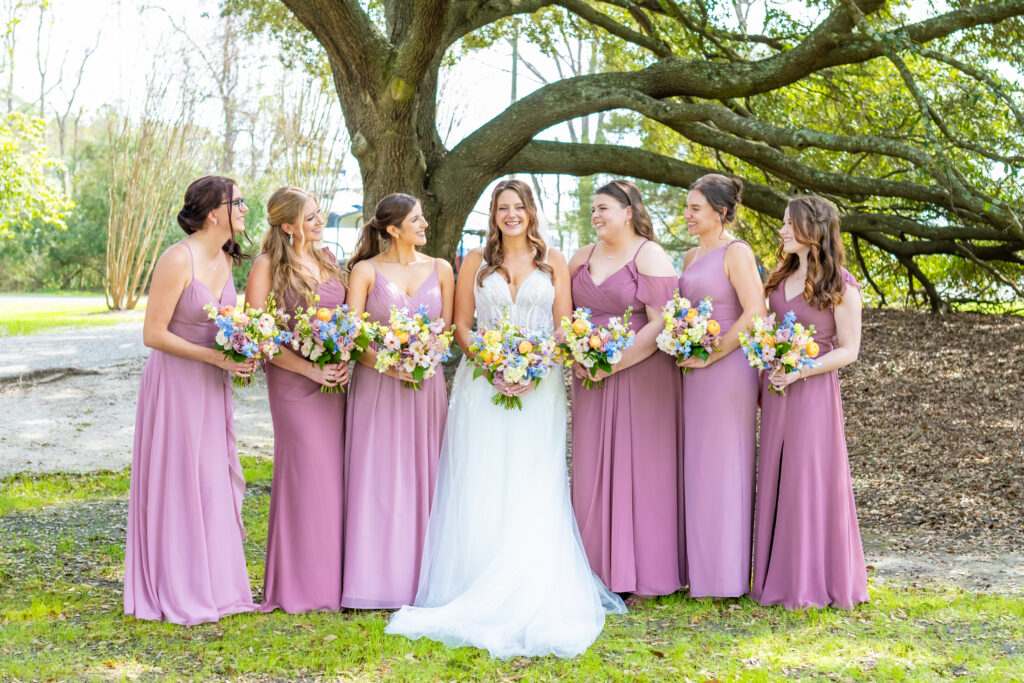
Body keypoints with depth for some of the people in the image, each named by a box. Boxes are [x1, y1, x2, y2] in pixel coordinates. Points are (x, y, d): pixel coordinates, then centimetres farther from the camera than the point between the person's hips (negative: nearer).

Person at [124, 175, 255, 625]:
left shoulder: (225, 258, 6)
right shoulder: (178, 260, -19)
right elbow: (153, 334, -19)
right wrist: (216, 356, -22)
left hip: (213, 385, 8)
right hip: (177, 384, -8)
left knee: (215, 481, 12)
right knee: (177, 482, 0)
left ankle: (213, 584, 23)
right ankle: (178, 593, 11)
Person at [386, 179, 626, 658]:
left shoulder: (553, 262, 9)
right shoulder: (476, 261, 9)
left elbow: (564, 327, 5)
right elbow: (461, 325, 5)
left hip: (539, 386, 0)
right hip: (484, 384, 0)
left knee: (533, 493, -2)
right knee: (481, 489, -2)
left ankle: (531, 597, 2)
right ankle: (475, 592, 3)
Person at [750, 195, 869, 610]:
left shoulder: (841, 286, -8)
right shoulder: (780, 278, 12)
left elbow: (849, 350, -9)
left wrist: (800, 370, -19)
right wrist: (764, 380, 8)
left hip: (814, 390, -7)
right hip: (777, 390, 7)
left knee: (811, 480, -3)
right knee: (777, 479, 7)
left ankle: (816, 581, 7)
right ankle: (782, 576, 15)